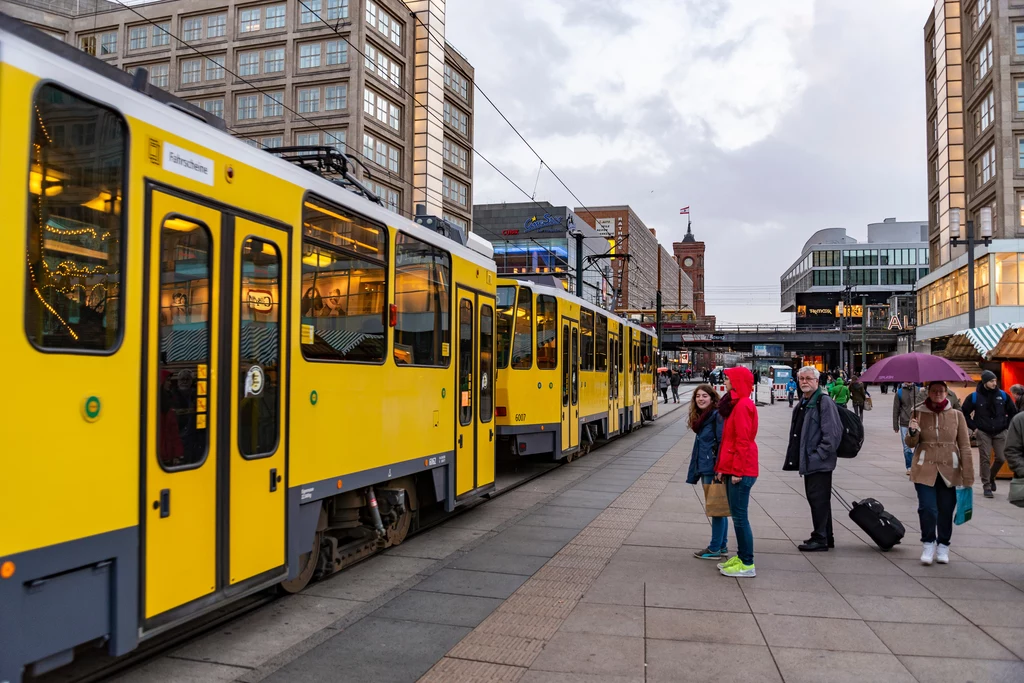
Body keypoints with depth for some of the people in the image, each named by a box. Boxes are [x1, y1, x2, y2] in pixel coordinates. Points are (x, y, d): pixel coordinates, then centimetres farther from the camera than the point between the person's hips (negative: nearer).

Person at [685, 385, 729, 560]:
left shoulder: (717, 415, -13)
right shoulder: (701, 418, 15)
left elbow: (723, 443, -19)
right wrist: (694, 473, 17)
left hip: (714, 469, -9)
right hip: (705, 469, 9)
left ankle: (715, 549, 8)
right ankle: (722, 546, 24)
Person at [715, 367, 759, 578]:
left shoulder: (742, 405, -14)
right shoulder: (735, 404, 16)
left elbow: (743, 441, -19)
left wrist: (737, 471, -18)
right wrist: (721, 467, 17)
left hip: (740, 471, -10)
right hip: (731, 469, 10)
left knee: (739, 516, -5)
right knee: (737, 515, 14)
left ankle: (747, 565, 1)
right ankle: (740, 557, 22)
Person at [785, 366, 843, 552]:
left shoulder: (824, 401, -14)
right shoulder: (804, 401, 15)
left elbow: (832, 433, -20)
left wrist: (818, 455, -19)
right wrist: (795, 456, 15)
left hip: (820, 463, -10)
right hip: (809, 461, 10)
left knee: (818, 498, -4)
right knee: (815, 498, 15)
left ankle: (820, 539, 5)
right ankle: (826, 537, 26)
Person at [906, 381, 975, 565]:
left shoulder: (957, 415, 1)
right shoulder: (919, 413, 2)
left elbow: (965, 447, 2)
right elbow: (911, 444, 3)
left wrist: (968, 478, -2)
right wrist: (912, 432, -20)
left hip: (948, 471, 1)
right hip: (925, 470, -1)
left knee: (946, 510, 6)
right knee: (927, 508, -8)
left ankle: (943, 546, 24)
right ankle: (928, 544, 13)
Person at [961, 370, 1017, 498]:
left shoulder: (1003, 395, 1)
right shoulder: (974, 397, -5)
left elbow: (1013, 412, 12)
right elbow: (964, 413, 2)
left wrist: (1007, 426, 6)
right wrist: (974, 428, -2)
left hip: (1000, 433, 2)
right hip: (983, 433, -2)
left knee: (1001, 458, 0)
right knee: (985, 459, -2)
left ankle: (991, 477, 28)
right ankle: (986, 486, 6)